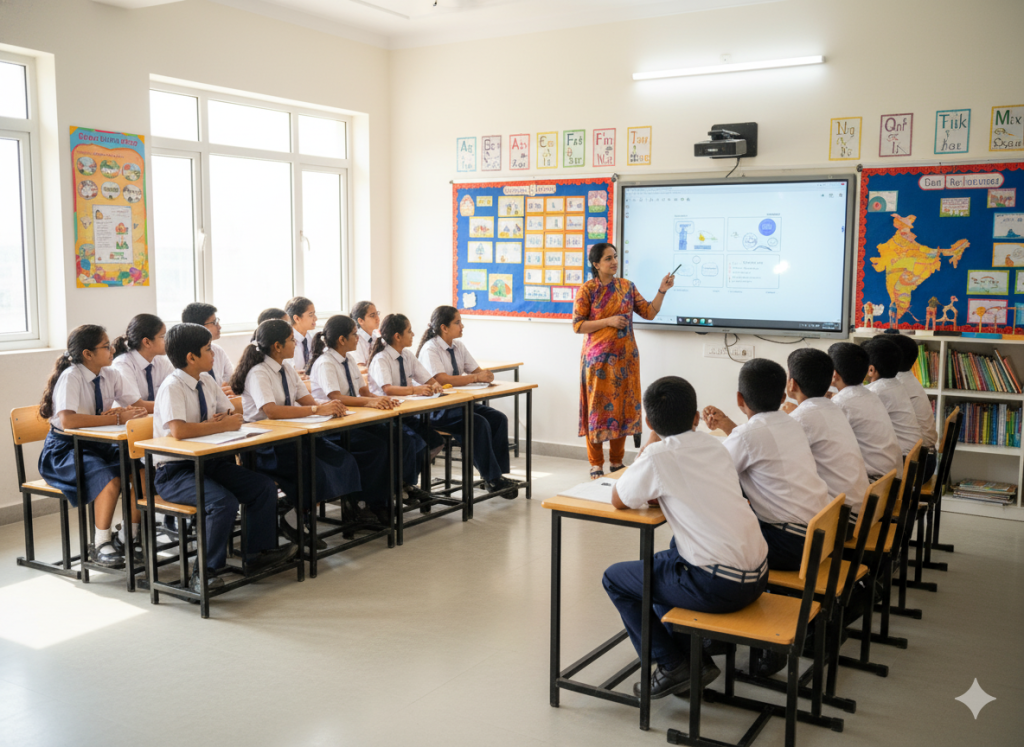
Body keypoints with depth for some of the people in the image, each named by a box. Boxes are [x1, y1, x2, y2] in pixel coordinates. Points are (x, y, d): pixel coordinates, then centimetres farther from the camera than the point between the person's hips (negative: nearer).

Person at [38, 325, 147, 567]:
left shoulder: (110, 375, 1)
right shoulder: (71, 377, -19)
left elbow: (139, 406, 1)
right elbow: (67, 420, -34)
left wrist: (118, 412, -21)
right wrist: (117, 418, -31)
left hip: (98, 445, 6)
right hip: (64, 449, -6)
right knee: (110, 479, -32)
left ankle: (129, 536, -1)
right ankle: (101, 545, -13)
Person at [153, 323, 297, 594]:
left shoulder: (206, 381, 7)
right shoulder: (172, 388, -18)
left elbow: (233, 415, 14)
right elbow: (178, 430, -34)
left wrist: (227, 419, -11)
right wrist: (223, 425, -24)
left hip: (207, 462, 8)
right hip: (174, 471, -8)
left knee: (265, 487, -3)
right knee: (223, 502, -30)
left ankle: (257, 556, 9)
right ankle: (203, 572, -14)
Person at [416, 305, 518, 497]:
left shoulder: (458, 346, 11)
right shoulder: (430, 349, -13)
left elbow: (477, 371, 13)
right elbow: (441, 380, -27)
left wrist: (485, 375, -12)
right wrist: (475, 377, -27)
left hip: (460, 403, 8)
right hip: (438, 411, -8)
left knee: (499, 418, -13)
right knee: (479, 423, -29)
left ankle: (500, 473, -12)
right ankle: (492, 479, -19)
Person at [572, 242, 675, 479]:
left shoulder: (626, 286, 7)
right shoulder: (587, 290, -5)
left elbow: (649, 312, 6)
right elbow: (577, 325, -8)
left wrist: (662, 291, -7)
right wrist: (608, 321, -16)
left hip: (625, 357, 4)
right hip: (598, 358, -4)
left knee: (623, 406, 7)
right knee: (598, 407, 1)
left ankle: (617, 461, 20)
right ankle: (596, 463, 12)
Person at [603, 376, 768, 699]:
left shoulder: (659, 456, -13)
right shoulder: (713, 445, 9)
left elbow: (618, 500, 1)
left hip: (720, 586, -7)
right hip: (758, 575, 8)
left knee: (615, 578, 11)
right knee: (667, 559, 32)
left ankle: (673, 667, 12)